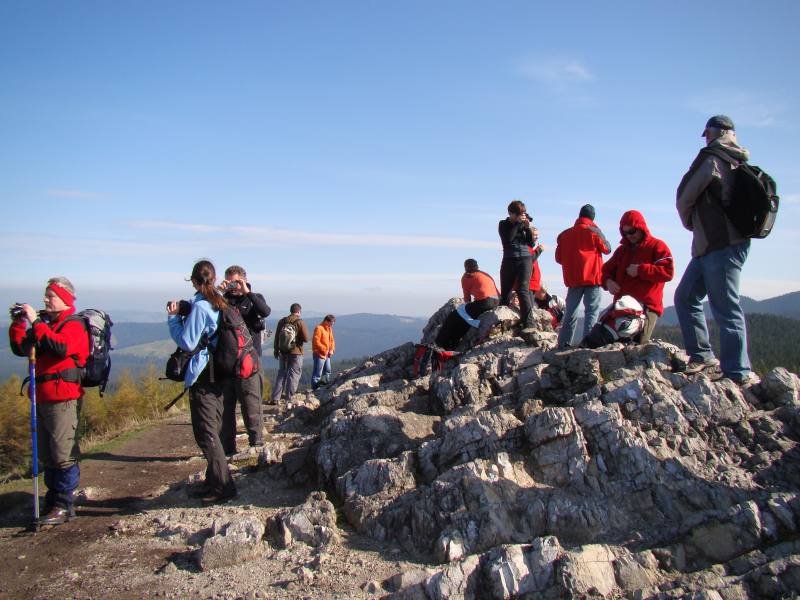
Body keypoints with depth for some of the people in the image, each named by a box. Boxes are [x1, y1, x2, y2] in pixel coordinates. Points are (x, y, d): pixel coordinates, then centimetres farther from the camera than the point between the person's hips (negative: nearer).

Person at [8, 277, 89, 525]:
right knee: (48, 455, 15)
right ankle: (53, 502, 26)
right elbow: (20, 348, 16)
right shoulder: (45, 323, 17)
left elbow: (59, 347, -27)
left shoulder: (73, 326, -7)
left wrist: (35, 322, -22)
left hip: (63, 398, -9)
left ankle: (63, 506, 1)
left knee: (63, 454, -6)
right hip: (43, 397, 9)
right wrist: (18, 323, 4)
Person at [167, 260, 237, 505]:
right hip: (222, 376, 9)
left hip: (203, 378, -9)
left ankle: (223, 486, 0)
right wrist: (184, 313, 10)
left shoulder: (199, 306, -15)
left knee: (206, 433, -2)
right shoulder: (220, 305, 10)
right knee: (213, 430, 17)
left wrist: (173, 317, -5)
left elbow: (187, 342, -14)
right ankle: (213, 481, 26)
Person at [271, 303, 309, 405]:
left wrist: (276, 350, 16)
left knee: (281, 374, 14)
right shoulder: (300, 322, -11)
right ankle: (289, 399, 3)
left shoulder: (282, 321, 3)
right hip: (296, 352, -4)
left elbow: (276, 337, 7)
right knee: (294, 375, 4)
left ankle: (275, 398, 11)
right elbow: (306, 339, -12)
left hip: (283, 352, 5)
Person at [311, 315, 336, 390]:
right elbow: (316, 341, -21)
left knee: (327, 371, 18)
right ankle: (315, 387, 1)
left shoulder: (329, 329, 13)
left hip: (327, 355, 9)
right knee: (317, 372, -5)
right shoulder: (319, 328, -15)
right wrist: (324, 350, -19)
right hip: (319, 354, -9)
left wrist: (332, 349, 1)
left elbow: (332, 340, 18)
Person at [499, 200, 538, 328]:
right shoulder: (503, 224, 6)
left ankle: (528, 323, -17)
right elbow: (508, 239, -13)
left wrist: (529, 228, -9)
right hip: (509, 260, 1)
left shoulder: (525, 223, 9)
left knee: (523, 290, -14)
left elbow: (531, 243, 4)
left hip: (525, 259, -1)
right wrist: (517, 223, -12)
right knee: (505, 292, 5)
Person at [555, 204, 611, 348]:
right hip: (592, 277, -5)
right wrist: (602, 240, 20)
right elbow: (607, 249, 4)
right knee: (592, 310, -3)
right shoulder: (593, 231, -5)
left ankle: (564, 343, 9)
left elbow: (558, 257, 13)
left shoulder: (565, 234, 9)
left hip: (572, 278, 5)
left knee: (570, 312, 11)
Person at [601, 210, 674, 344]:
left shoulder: (657, 246, 5)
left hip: (647, 306, -6)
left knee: (639, 345, -24)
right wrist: (608, 281, 1)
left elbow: (668, 272, -8)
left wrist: (640, 270, -12)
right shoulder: (622, 249, 22)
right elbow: (607, 270, 25)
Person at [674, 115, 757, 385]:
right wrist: (697, 223, 15)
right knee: (685, 297, 14)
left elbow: (684, 197, -8)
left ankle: (738, 373, -4)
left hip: (720, 246, -9)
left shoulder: (711, 157, -8)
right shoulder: (737, 163, 17)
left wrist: (689, 222, 11)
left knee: (726, 309, -8)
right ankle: (702, 356, 17)